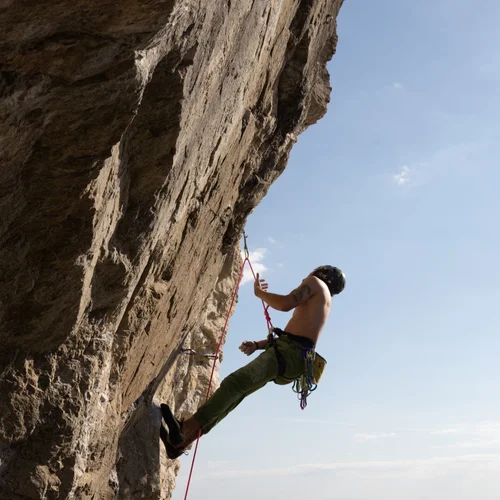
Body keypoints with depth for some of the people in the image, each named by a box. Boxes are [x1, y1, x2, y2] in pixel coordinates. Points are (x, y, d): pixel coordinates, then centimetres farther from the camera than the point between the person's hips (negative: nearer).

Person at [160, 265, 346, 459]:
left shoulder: (316, 282, 8)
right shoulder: (320, 303, 33)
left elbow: (286, 303, -10)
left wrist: (260, 292, 7)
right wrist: (257, 345, 18)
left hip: (289, 354, -9)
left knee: (234, 383, -24)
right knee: (234, 393, 4)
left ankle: (184, 428, -35)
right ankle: (180, 441, 1)